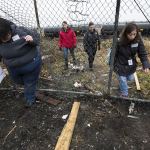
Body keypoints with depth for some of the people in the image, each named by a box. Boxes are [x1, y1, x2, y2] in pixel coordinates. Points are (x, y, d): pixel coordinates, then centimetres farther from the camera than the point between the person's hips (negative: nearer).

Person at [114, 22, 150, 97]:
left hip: (131, 67, 4)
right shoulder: (119, 42, -24)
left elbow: (142, 53, -11)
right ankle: (124, 95, 31)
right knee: (123, 81, 7)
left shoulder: (138, 40, -15)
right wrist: (114, 66, -9)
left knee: (130, 79, 25)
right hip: (121, 67, -4)